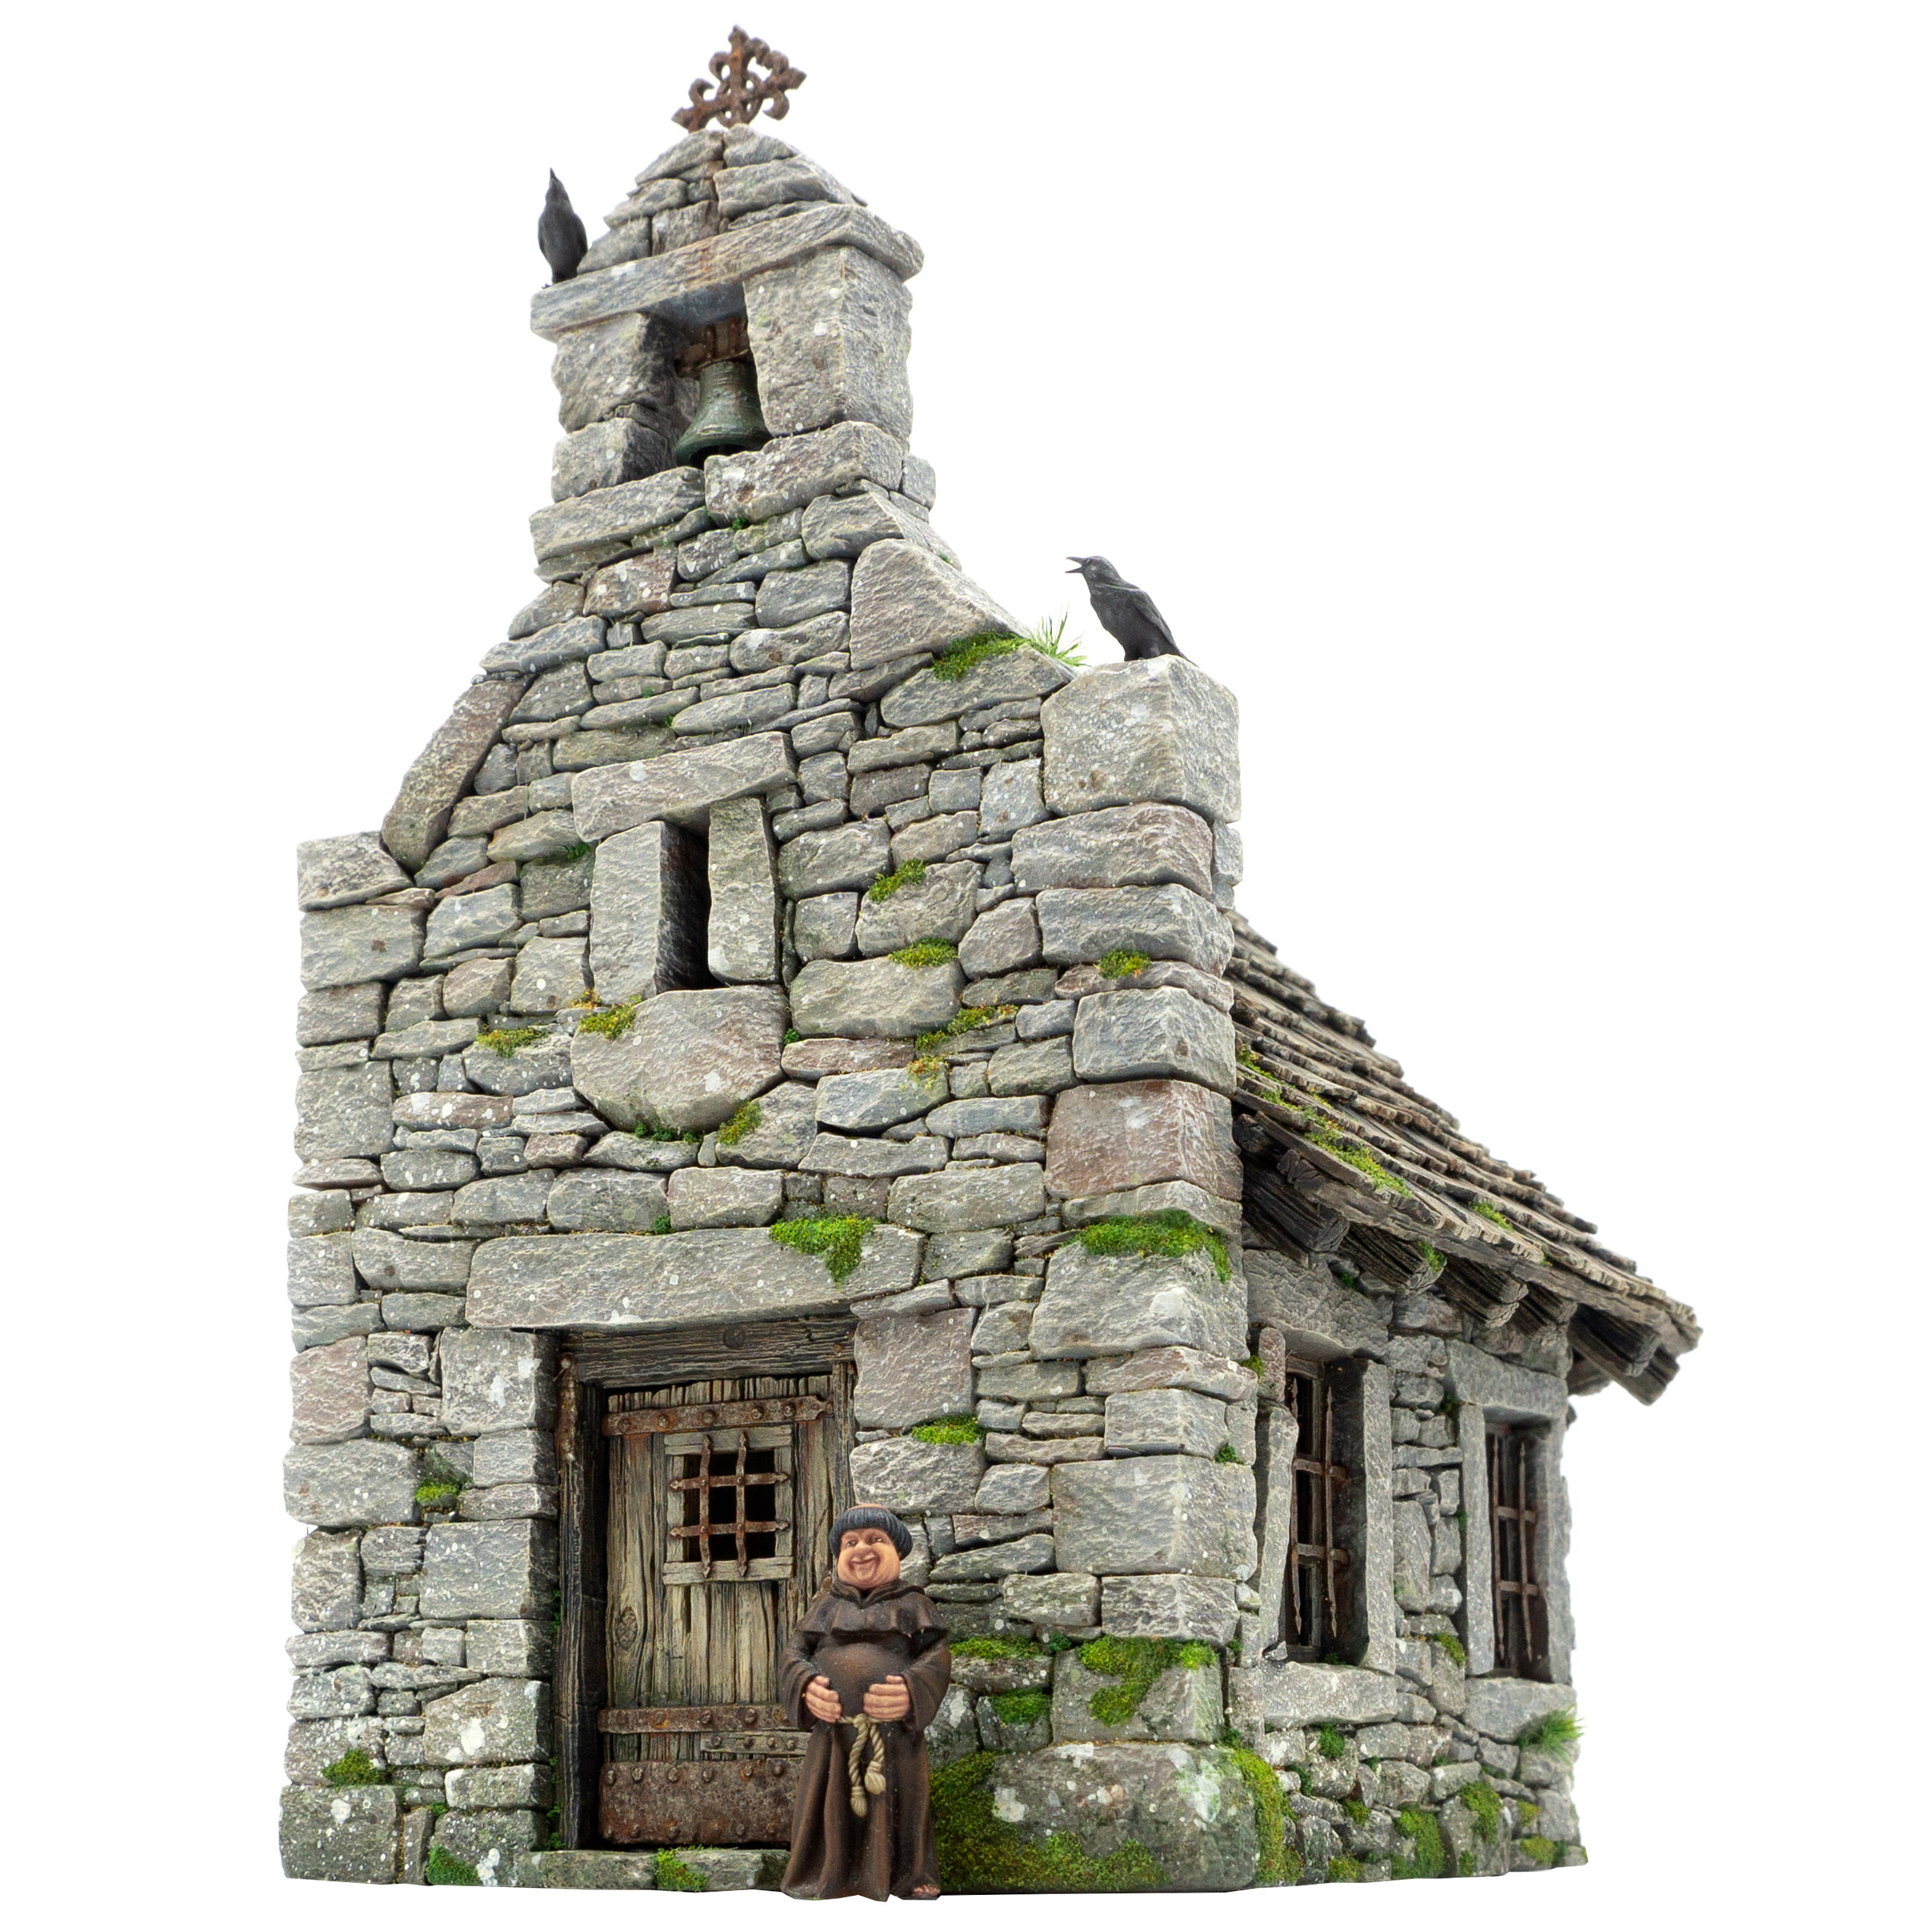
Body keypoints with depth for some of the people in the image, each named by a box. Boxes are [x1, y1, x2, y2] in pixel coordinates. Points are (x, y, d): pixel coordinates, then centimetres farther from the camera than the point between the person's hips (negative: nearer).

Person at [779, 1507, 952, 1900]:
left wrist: (913, 1691, -19)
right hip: (833, 1731, 2)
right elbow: (795, 1652, 10)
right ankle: (826, 1879, 16)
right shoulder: (827, 1605, 15)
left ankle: (911, 1879, 14)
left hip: (894, 1733, -2)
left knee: (895, 1810, 1)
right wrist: (806, 1685, -12)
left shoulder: (911, 1603, 9)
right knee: (832, 1809, 4)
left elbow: (938, 1655, 0)